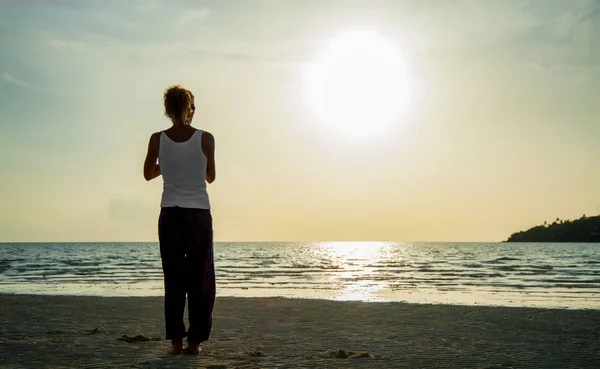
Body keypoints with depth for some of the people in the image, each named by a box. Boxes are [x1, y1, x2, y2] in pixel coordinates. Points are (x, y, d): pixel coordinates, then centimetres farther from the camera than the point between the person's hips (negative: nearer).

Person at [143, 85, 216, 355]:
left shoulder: (158, 140, -3)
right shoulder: (206, 139, -6)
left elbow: (148, 174, 12)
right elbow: (210, 177, 6)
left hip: (170, 215, 1)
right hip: (199, 215, -1)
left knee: (174, 280, 10)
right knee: (200, 281, 8)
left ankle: (176, 340, 7)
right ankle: (195, 340, 8)